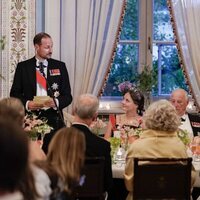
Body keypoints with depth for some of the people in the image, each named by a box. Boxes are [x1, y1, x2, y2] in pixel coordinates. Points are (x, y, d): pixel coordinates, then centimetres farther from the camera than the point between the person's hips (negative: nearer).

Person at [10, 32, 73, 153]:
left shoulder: (59, 66, 8)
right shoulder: (23, 67, 7)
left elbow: (68, 96, 8)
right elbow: (14, 94, 7)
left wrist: (56, 102, -13)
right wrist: (27, 104, -12)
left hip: (53, 120, 1)